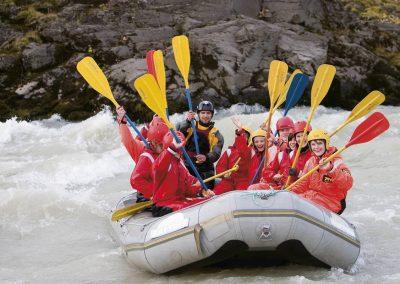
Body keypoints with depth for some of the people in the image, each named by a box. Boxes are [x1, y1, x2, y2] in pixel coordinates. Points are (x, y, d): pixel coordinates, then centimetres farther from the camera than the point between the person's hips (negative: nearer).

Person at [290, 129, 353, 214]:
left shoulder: (336, 162, -10)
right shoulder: (310, 162, 10)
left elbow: (348, 184, -26)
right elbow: (303, 183, 15)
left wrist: (331, 169, -39)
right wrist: (291, 192, -4)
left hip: (332, 203, -6)